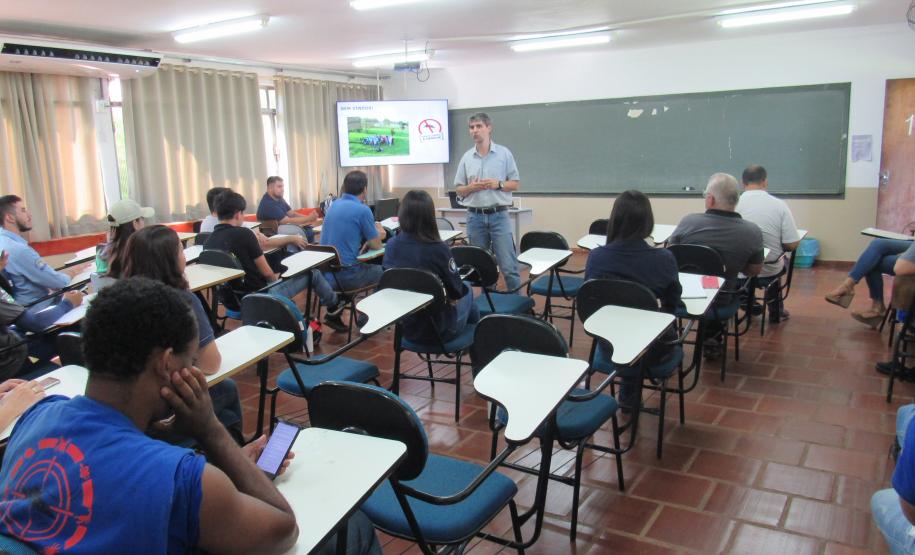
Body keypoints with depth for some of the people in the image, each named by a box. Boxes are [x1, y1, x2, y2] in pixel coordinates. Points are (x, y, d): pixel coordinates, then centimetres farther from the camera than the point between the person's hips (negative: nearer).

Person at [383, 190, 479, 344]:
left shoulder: (391, 246, -9)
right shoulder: (438, 248, -24)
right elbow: (456, 291, -13)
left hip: (404, 327, 5)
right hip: (438, 329, -4)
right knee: (467, 290, 26)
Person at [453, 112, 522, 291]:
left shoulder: (504, 153, 1)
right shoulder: (466, 157, 7)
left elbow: (516, 184, 3)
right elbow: (459, 190, 10)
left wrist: (498, 184, -14)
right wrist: (471, 187, -11)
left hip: (499, 216, -3)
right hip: (475, 217, 3)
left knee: (508, 265, -5)